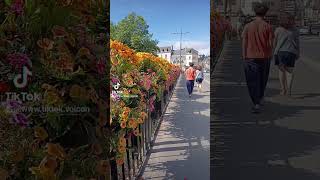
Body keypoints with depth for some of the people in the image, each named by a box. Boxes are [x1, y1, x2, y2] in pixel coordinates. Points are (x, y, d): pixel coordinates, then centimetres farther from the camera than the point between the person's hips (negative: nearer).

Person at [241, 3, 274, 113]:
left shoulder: (248, 26, -2)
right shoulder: (268, 27, -4)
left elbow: (244, 43, -4)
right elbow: (270, 44, -4)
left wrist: (244, 58, 2)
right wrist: (269, 57, 8)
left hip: (251, 58, -1)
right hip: (264, 57, 1)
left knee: (253, 82, 4)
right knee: (262, 80, 20)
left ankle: (256, 104, -2)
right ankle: (260, 98, 36)